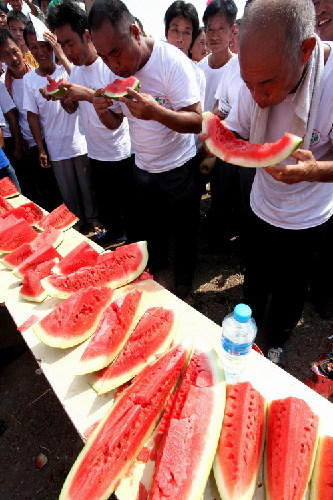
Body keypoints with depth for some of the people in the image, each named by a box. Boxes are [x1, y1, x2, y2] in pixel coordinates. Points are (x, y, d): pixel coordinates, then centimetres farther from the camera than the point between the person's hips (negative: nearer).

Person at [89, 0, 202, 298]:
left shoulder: (172, 61, -20)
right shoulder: (117, 70, -3)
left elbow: (197, 122, -25)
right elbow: (115, 122, 5)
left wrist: (156, 112, -41)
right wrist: (102, 111, -18)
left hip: (177, 167, -5)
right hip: (142, 166, 6)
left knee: (183, 229, 11)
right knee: (149, 225, 21)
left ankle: (184, 276, 36)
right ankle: (156, 262, 48)